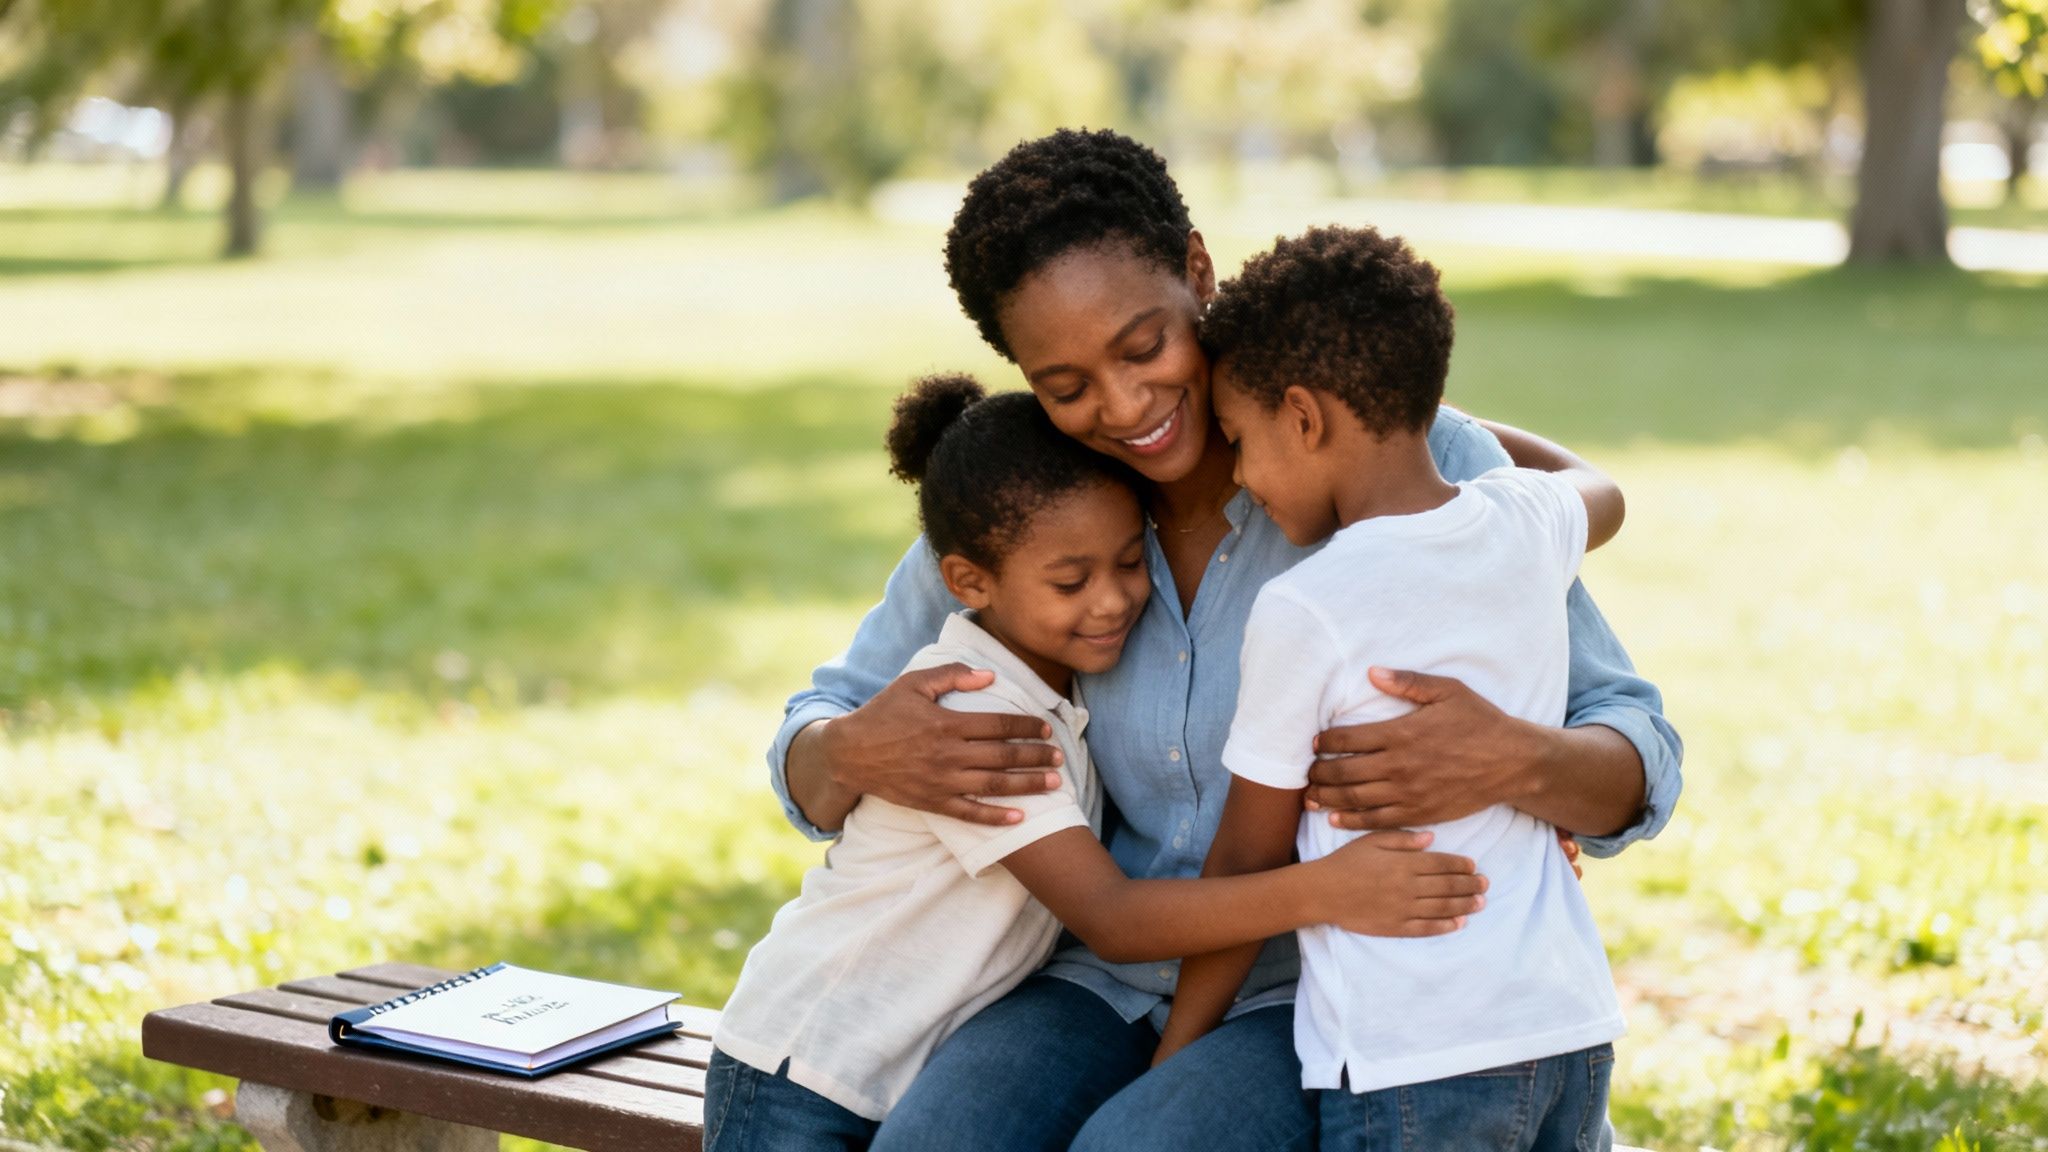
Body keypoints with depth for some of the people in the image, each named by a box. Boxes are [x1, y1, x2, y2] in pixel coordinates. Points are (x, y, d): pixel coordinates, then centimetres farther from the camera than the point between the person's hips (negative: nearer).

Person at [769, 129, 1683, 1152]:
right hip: (1104, 982, 3)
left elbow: (1639, 769, -10)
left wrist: (1512, 760, -34)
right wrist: (855, 755, -18)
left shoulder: (1417, 467, -11)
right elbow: (806, 767, 8)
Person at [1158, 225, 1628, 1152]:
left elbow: (1248, 863, -4)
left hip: (1412, 1064, -7)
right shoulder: (1527, 523, 3)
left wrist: (1170, 1065, 9)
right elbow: (1602, 496, 31)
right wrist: (1412, 409, 33)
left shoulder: (1302, 613, -13)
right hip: (1572, 1031, 7)